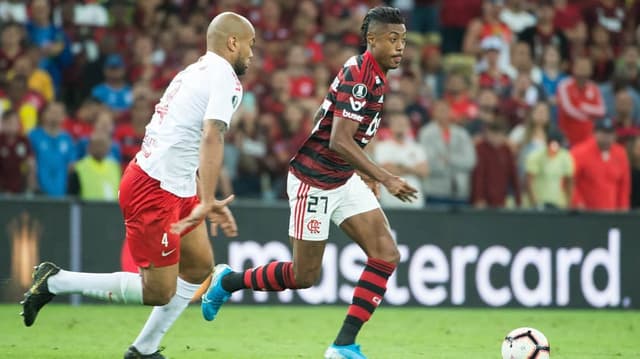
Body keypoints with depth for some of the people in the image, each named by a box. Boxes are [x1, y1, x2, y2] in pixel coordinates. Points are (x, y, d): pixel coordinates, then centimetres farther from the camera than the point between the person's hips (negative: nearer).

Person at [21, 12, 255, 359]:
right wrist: (207, 202, -33)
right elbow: (211, 138, -26)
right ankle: (56, 281, 1)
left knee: (200, 267, 14)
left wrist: (209, 202, 26)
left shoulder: (195, 72, 18)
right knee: (159, 292, -5)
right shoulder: (226, 79, -11)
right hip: (155, 191, -10)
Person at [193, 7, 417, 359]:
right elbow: (339, 141, -31)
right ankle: (227, 281, 25)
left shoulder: (375, 75, 5)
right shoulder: (357, 74, -24)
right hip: (313, 182, -9)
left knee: (386, 255, -5)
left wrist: (365, 172, 22)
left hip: (343, 180, 9)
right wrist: (385, 178, -33)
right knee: (304, 276, 1)